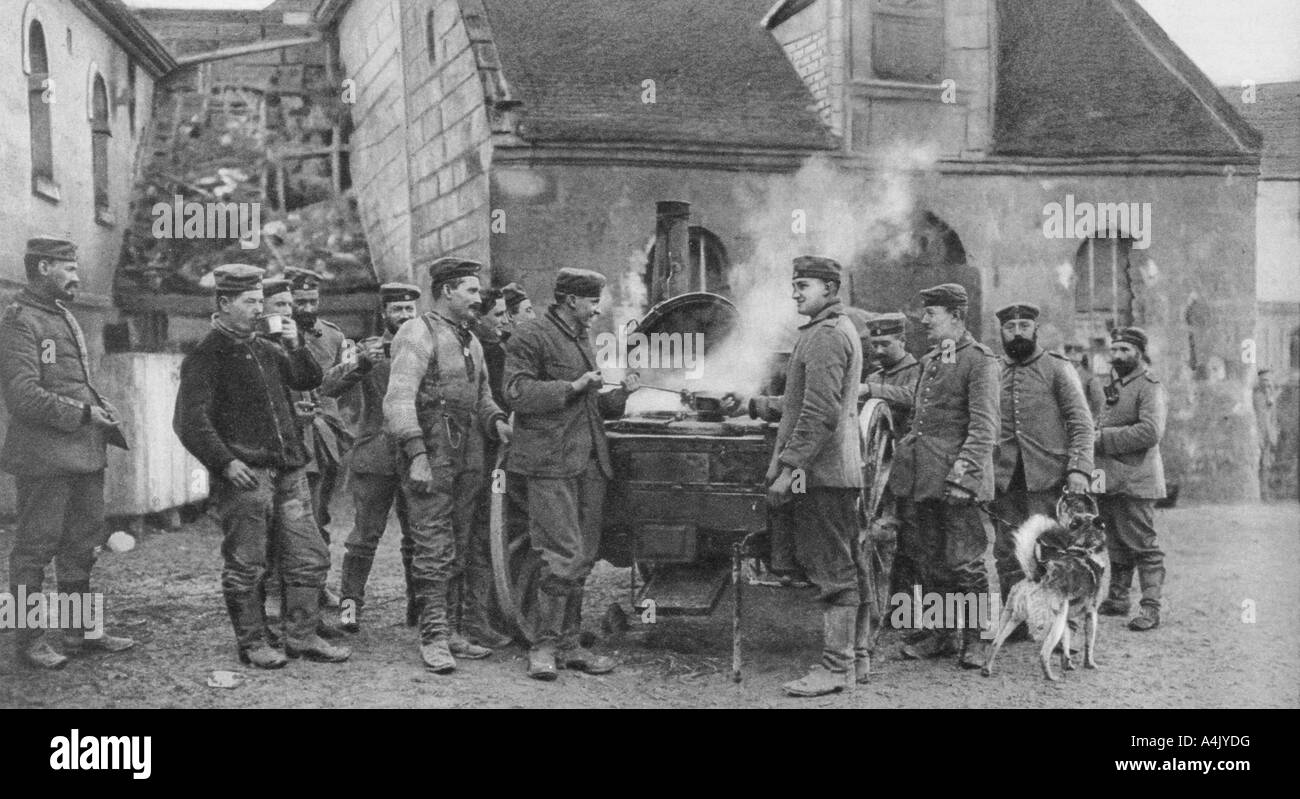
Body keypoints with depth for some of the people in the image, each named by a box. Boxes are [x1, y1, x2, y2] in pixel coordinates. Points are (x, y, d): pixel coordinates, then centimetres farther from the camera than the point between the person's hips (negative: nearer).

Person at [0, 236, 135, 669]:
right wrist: (83, 414, -17)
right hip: (44, 457, -9)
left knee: (81, 544, 14)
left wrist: (105, 413, 6)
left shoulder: (65, 317, 17)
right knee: (35, 548, 0)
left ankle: (82, 630, 24)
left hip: (85, 453, 9)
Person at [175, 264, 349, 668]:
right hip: (246, 475, -7)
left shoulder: (265, 349, 16)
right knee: (246, 565, 3)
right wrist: (226, 463, -18)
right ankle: (252, 643, 16)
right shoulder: (205, 357, -5)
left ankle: (303, 637, 17)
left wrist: (295, 346, 3)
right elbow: (189, 421, -12)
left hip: (289, 471, 7)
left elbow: (310, 380, 20)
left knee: (310, 557, 7)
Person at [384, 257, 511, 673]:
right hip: (431, 457, -8)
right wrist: (417, 456, -24)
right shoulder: (418, 334, -8)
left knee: (460, 550, 11)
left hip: (468, 459, 8)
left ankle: (454, 631, 19)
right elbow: (398, 400, -17)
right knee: (434, 550, -7)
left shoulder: (471, 341, 19)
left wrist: (496, 421, 4)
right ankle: (433, 638, -3)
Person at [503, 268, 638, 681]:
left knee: (583, 558, 8)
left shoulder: (582, 341, 24)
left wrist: (619, 394, 13)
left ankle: (568, 644, 16)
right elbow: (518, 393, -13)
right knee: (565, 557, -12)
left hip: (589, 464, 8)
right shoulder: (531, 336, -3)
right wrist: (573, 386, -15)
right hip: (550, 463, -8)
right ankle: (542, 646, -2)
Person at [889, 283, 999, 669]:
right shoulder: (928, 361, 17)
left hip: (957, 478, -8)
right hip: (925, 477, 8)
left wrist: (963, 471, -22)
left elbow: (984, 425, -14)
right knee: (933, 560, 11)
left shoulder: (979, 360, -7)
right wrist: (904, 462, 18)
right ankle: (940, 634, 20)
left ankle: (971, 640, 4)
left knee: (964, 561, -5)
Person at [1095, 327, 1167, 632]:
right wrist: (1096, 434, 7)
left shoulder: (1150, 387, -10)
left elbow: (1151, 431, -23)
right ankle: (1117, 598, 26)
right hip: (1109, 478, 9)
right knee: (1116, 544, 16)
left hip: (1134, 480, -9)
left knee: (1143, 544, -6)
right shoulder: (1114, 386, 17)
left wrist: (1104, 438, -20)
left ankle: (1150, 608, -3)